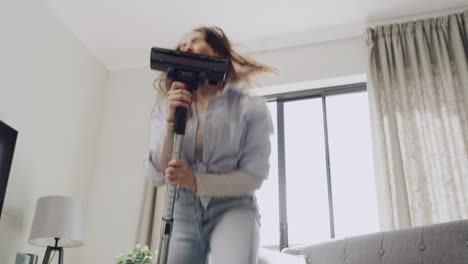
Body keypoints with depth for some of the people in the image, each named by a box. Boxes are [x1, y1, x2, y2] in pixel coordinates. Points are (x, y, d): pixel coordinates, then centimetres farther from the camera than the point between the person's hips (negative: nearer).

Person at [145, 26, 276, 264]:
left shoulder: (251, 108, -3)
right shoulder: (166, 108, 5)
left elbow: (254, 176, -6)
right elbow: (157, 175, -2)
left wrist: (196, 181, -19)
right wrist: (171, 120, -16)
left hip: (232, 209, -2)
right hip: (183, 212, 3)